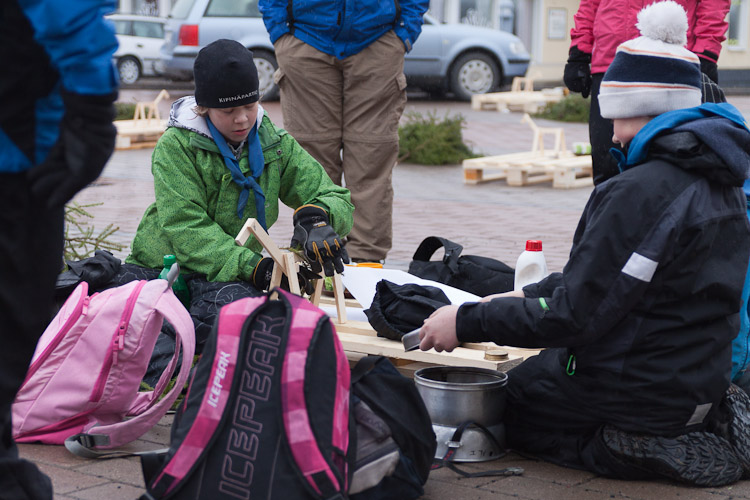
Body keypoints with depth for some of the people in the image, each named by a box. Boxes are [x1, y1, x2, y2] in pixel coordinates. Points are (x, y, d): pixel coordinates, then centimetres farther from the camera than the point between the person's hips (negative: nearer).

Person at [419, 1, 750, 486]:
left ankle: (656, 448, -4)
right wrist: (527, 295, 11)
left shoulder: (640, 192, -24)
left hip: (639, 387, -8)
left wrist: (467, 321, -14)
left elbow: (575, 315, -23)